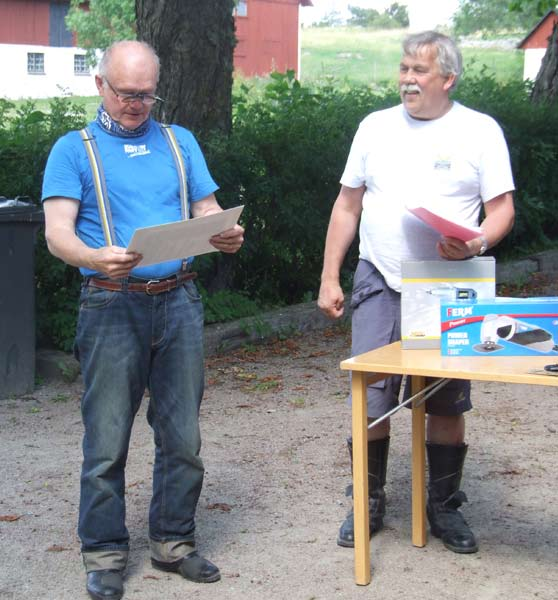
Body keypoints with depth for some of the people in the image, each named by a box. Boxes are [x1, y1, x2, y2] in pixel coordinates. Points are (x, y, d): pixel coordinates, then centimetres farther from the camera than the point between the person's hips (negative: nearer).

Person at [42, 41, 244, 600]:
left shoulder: (180, 142, 15)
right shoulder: (74, 149, 3)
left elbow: (208, 211, 12)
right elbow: (57, 234, -8)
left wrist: (226, 235, -12)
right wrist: (97, 258, -29)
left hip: (178, 303, 3)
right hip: (112, 307, -3)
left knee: (182, 436, 7)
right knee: (106, 440, 1)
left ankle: (173, 542, 22)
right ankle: (104, 553, 14)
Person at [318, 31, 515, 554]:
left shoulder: (479, 130, 1)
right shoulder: (376, 127, 8)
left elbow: (501, 210, 0)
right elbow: (347, 206, 10)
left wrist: (477, 243, -22)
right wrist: (329, 278, 5)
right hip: (379, 284, 2)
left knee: (448, 402, 5)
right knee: (371, 399, -1)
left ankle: (444, 506, 21)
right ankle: (369, 503, 16)